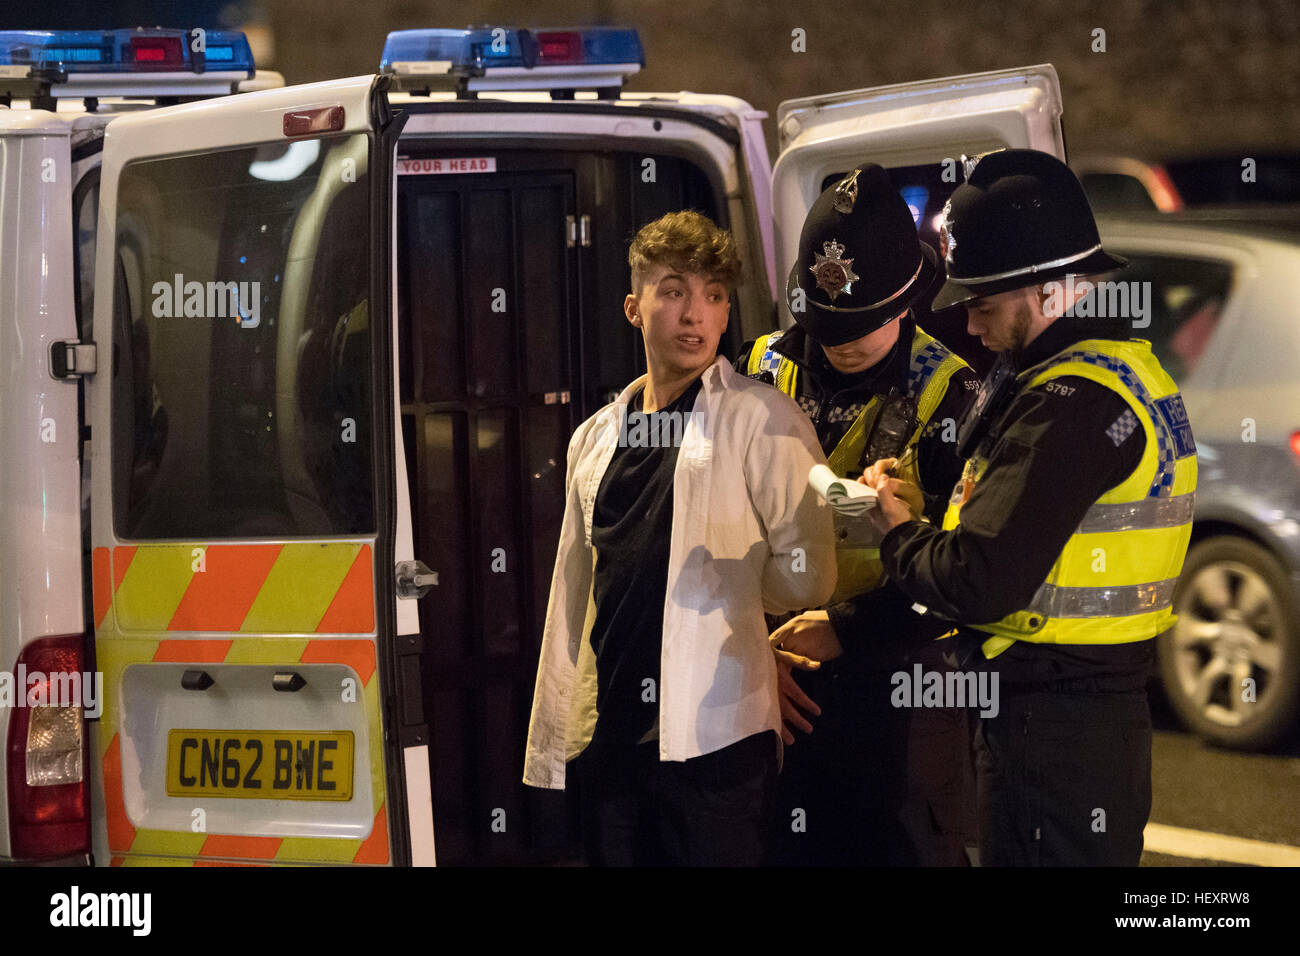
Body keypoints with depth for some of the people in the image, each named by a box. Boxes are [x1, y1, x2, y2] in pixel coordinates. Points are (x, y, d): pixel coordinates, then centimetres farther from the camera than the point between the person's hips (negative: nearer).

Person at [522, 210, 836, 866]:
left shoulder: (762, 420, -2)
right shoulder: (596, 438, 17)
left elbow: (807, 576, -7)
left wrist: (717, 591, 8)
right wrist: (551, 738, 14)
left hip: (711, 735, -5)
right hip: (607, 733, 5)